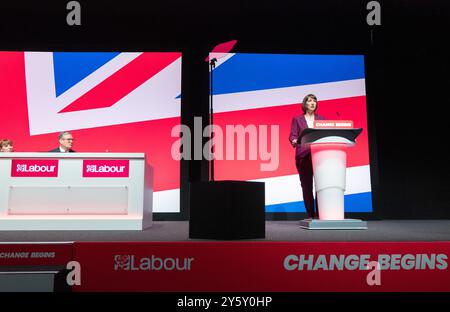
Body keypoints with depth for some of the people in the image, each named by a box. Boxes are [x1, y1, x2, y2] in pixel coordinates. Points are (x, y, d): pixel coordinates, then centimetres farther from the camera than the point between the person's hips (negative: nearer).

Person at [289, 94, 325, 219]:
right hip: (303, 155, -1)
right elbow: (292, 135, 2)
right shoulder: (297, 119, 12)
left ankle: (319, 214, -5)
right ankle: (310, 215, 6)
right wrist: (294, 141, -21)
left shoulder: (321, 119, 18)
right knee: (306, 186, -1)